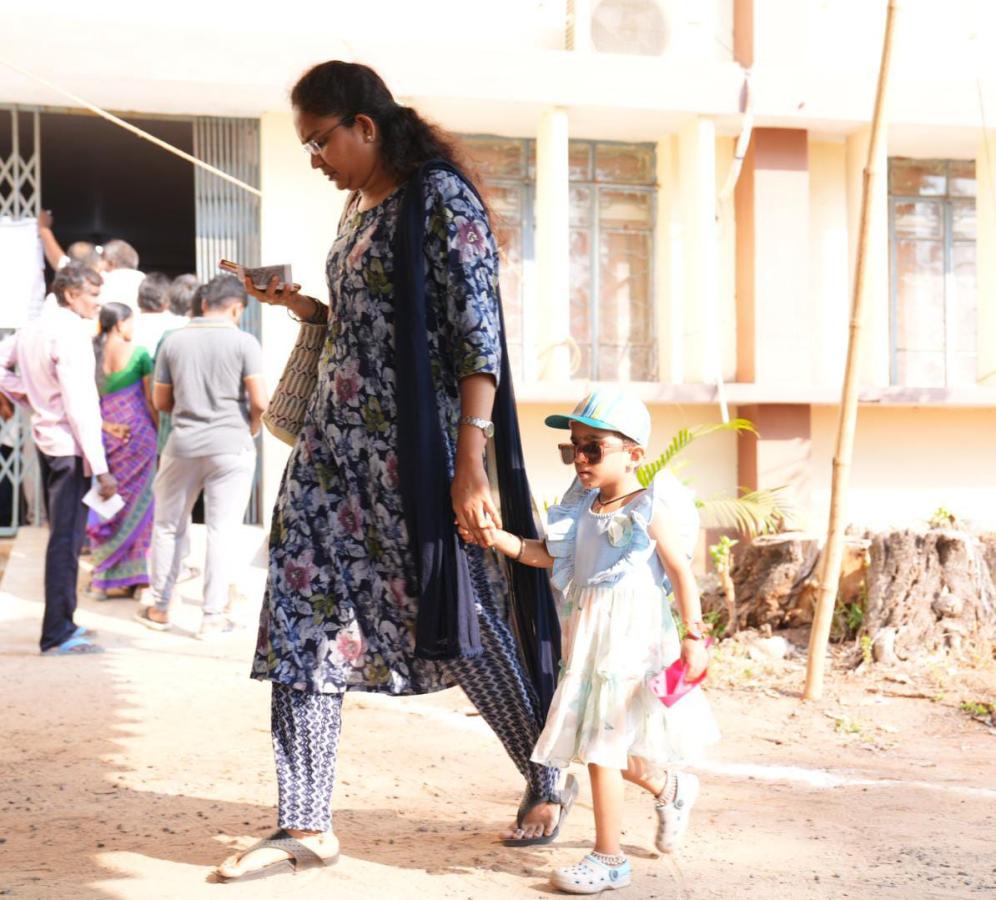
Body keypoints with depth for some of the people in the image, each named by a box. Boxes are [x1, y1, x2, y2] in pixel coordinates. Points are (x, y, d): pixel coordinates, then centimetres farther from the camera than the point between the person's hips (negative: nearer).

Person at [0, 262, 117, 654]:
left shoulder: (32, 328, 8)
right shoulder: (70, 334, -18)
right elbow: (79, 406, -22)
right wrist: (101, 468, -21)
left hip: (45, 440, 10)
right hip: (70, 447, -10)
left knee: (61, 536, 19)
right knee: (66, 540, -5)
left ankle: (61, 623, 28)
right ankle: (58, 633, -2)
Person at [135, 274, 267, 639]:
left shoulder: (173, 341, 3)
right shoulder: (243, 342, -7)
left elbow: (160, 401, 9)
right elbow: (260, 401, -13)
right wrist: (252, 428, 6)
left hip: (183, 445, 3)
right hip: (231, 445, -3)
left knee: (168, 525, 16)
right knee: (222, 530, 3)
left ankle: (159, 608, 23)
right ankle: (213, 616, 5)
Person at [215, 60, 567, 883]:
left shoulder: (440, 199, -11)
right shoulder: (359, 205, 14)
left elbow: (478, 337, -17)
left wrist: (469, 466, -23)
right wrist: (309, 312, 7)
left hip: (415, 446, -8)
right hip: (340, 443, 8)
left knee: (459, 617, 1)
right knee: (305, 617, 3)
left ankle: (550, 779, 24)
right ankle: (306, 825, 11)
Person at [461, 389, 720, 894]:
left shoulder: (651, 511, -10)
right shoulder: (582, 506, 8)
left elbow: (681, 573, -7)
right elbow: (547, 554, 10)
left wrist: (693, 636, -10)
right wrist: (499, 539, -4)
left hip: (629, 641, -7)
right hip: (587, 641, 7)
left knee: (601, 747, -7)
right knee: (610, 747, 16)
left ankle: (608, 859, 4)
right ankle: (671, 789, 45)